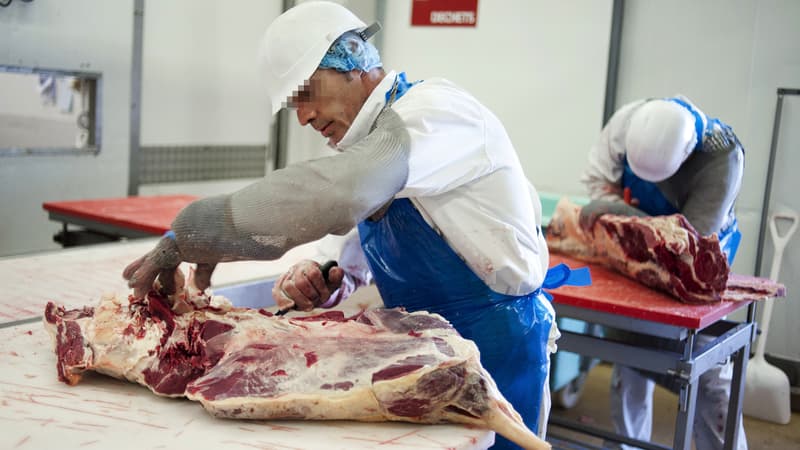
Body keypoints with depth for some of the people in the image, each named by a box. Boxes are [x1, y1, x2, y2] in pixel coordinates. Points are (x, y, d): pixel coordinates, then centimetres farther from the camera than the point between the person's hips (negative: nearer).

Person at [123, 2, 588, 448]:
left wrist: (189, 235, -30)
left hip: (496, 344, -8)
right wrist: (319, 276, -9)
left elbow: (333, 194, -36)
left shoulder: (435, 108, -20)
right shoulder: (370, 135, 11)